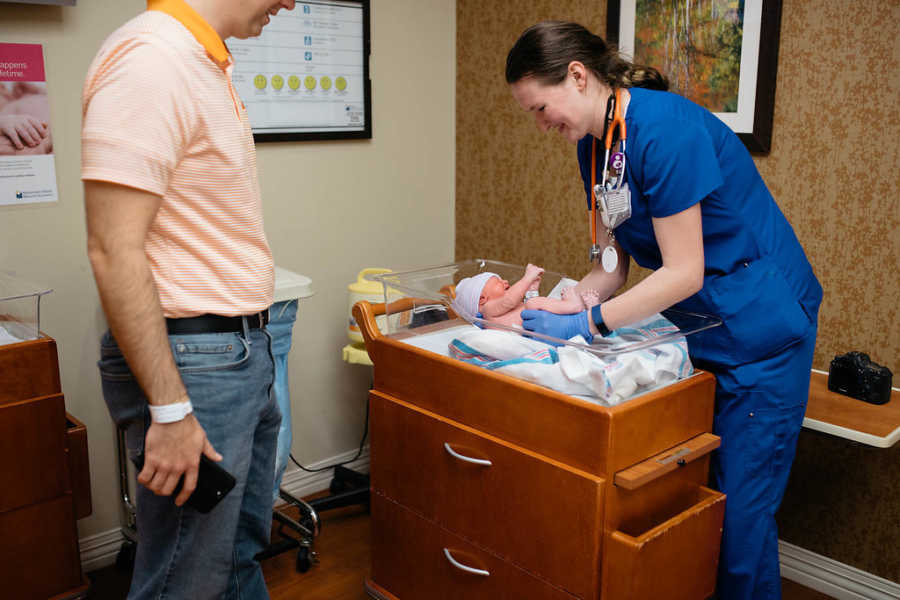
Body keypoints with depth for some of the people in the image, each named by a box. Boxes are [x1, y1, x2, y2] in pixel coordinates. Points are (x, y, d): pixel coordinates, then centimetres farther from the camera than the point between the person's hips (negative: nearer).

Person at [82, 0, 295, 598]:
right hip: (193, 362, -9)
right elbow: (115, 252, -22)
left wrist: (249, 346, 18)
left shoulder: (206, 65, 12)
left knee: (242, 549, 22)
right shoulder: (150, 60, -18)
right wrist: (170, 411, -21)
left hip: (243, 348, 9)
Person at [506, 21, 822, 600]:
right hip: (692, 328, 8)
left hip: (759, 331, -8)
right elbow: (615, 264, 4)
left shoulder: (667, 129, -24)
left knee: (741, 504, 0)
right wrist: (550, 306, -9)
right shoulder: (594, 145, 3)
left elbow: (683, 274, -23)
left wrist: (586, 323, -22)